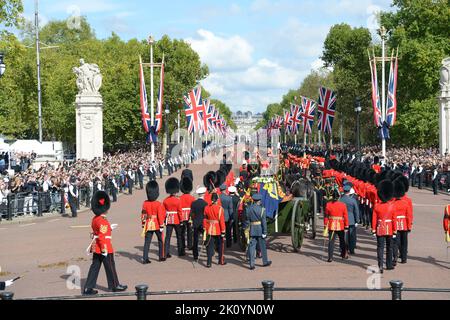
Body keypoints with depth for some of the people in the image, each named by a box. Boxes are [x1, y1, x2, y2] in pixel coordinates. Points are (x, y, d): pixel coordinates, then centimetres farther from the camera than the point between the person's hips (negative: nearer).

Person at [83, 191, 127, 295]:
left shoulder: (95, 219, 9)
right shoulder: (103, 221, -20)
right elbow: (102, 237, -24)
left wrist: (109, 228, 27)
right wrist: (104, 250, -22)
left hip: (96, 248, 9)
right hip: (104, 248, -9)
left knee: (95, 267, 10)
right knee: (110, 266, 6)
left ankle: (88, 288, 9)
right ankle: (115, 286, 20)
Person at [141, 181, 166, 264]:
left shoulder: (145, 203, -2)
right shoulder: (158, 204, -13)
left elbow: (143, 215, 3)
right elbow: (160, 215, -14)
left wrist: (143, 225, 12)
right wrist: (161, 226, -8)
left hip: (148, 225, 3)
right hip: (157, 225, -3)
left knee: (147, 242, 3)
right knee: (161, 241, 15)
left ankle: (145, 259, -1)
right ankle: (161, 257, 21)